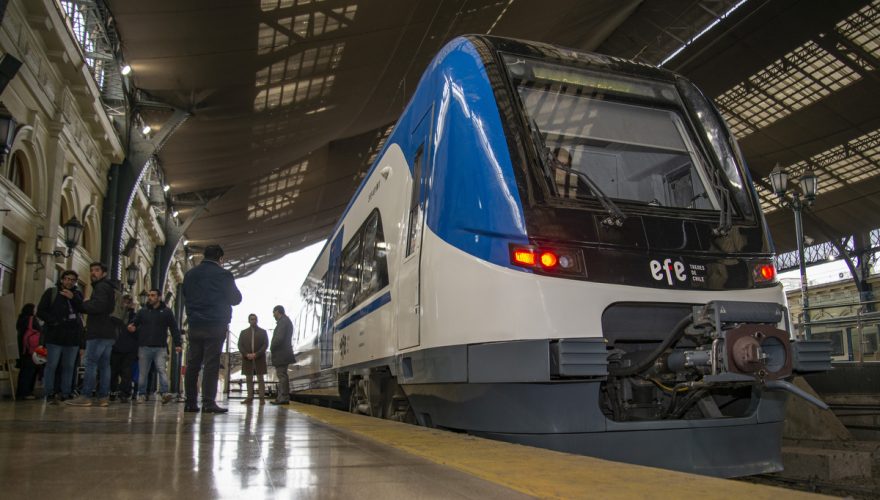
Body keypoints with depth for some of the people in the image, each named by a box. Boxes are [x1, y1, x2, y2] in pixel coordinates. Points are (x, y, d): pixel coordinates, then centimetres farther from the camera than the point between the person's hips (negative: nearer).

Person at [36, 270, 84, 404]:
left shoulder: (77, 294, 13)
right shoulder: (51, 292, 6)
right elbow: (40, 311, 2)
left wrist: (73, 298, -16)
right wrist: (54, 321, -10)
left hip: (73, 336, 3)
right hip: (55, 335, -3)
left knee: (69, 367, 3)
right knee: (52, 365, -5)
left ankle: (65, 394, 7)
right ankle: (50, 394, 1)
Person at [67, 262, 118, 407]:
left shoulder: (101, 287, -7)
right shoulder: (110, 288, 24)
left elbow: (97, 306, -21)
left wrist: (85, 303, -3)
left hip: (99, 332, -10)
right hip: (109, 332, 10)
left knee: (91, 363, -9)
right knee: (104, 364, 7)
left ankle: (86, 396, -10)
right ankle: (104, 396, 6)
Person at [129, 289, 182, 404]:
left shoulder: (166, 311, 5)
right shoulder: (142, 311, 12)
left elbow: (174, 329, 4)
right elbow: (134, 324, 14)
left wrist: (177, 344, -4)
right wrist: (132, 328, -12)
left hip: (160, 348, -2)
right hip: (144, 347, 2)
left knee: (162, 370, -11)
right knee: (143, 372, 7)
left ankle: (165, 393, -16)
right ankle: (141, 394, 16)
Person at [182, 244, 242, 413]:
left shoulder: (189, 274, 11)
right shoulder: (223, 275, -5)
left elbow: (185, 298, 20)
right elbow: (235, 299, 1)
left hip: (195, 326, 5)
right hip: (215, 326, -5)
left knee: (192, 364, 9)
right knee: (211, 364, -5)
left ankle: (190, 402, 10)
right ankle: (208, 403, -8)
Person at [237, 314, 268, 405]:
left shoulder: (262, 332, 8)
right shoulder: (243, 332, 13)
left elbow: (265, 345, 0)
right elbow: (240, 345, 6)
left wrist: (256, 354, -13)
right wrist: (246, 354, -11)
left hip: (259, 359, -2)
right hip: (247, 359, 2)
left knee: (260, 379, -3)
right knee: (249, 379, 3)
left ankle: (262, 398, -3)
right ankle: (249, 398, 6)